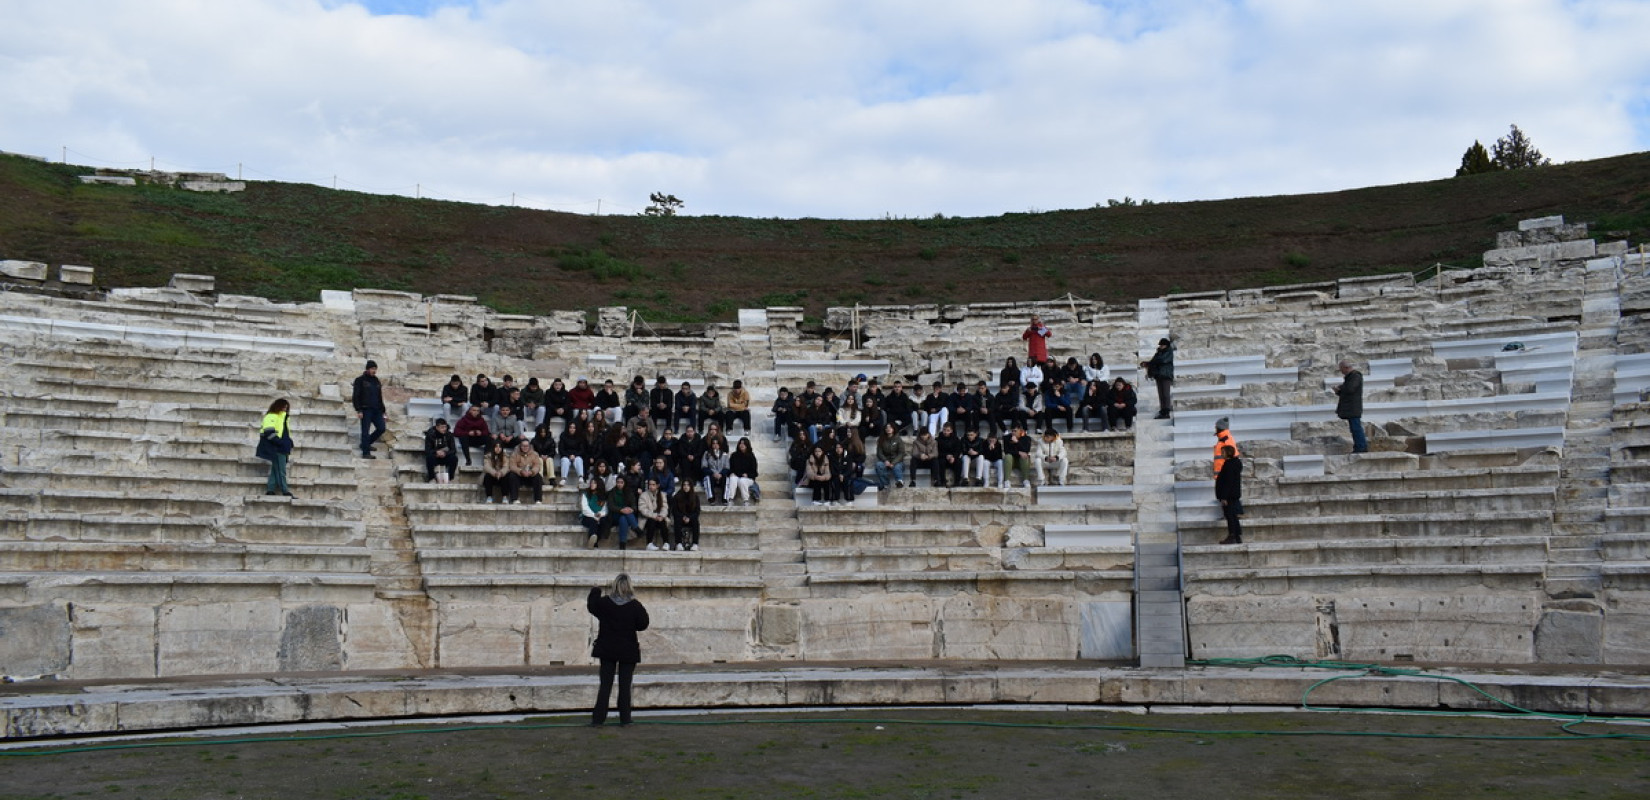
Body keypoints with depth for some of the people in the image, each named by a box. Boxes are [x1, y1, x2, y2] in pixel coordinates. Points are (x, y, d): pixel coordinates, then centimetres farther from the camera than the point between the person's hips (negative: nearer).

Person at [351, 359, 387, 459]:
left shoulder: (376, 381, 17)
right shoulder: (360, 380, -1)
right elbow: (355, 396, -6)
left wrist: (382, 410, 16)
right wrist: (358, 410, -14)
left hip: (376, 410, 6)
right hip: (366, 410, -6)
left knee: (381, 428, 0)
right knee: (365, 431, -6)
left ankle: (366, 444, 19)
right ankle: (366, 452, -4)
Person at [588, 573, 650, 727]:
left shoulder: (604, 602, -6)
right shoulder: (635, 605, -10)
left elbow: (591, 606, 12)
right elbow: (642, 625, -6)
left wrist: (596, 592, 26)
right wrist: (644, 612, 10)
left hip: (607, 650, 1)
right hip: (628, 651, -1)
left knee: (605, 685, 6)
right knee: (625, 686, 6)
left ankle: (598, 719, 3)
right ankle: (624, 718, 8)